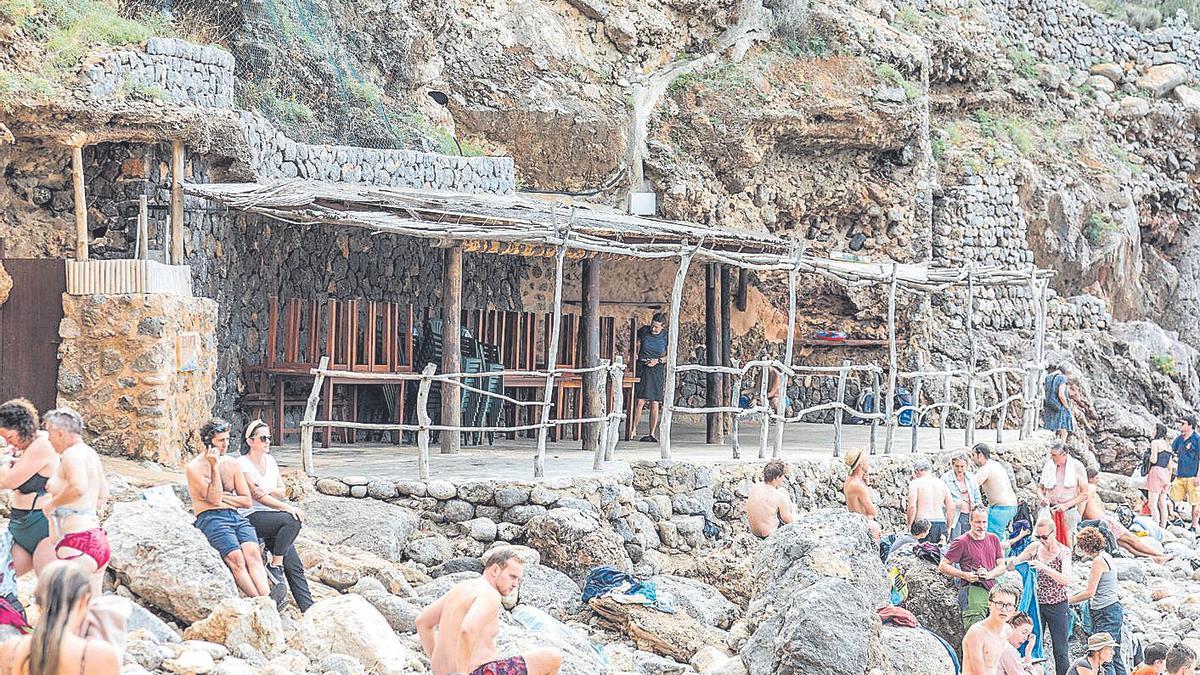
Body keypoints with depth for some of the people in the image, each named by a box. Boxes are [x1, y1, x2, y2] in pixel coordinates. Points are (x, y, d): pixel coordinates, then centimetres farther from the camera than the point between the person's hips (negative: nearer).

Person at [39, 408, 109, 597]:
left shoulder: (72, 454, -12)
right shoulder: (90, 453, 18)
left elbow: (79, 487, -29)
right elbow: (103, 493, 29)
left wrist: (52, 503, -16)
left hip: (78, 543, -10)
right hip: (98, 540, 10)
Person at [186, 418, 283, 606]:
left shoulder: (231, 464, 18)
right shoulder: (194, 468, 1)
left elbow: (247, 501, 17)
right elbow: (214, 499, -9)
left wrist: (223, 497, 2)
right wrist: (214, 467, -11)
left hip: (236, 516, 5)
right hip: (211, 518, -5)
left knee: (252, 552, -26)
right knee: (236, 558, -30)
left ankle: (266, 597, -47)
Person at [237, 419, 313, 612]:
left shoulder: (270, 460, 15)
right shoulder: (242, 464, -6)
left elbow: (281, 492, 13)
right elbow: (256, 496, -15)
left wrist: (268, 490, -10)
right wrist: (288, 508, -23)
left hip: (272, 517, 6)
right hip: (251, 518, -6)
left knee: (294, 566, -8)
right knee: (292, 521, -32)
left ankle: (308, 608, -12)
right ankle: (275, 565, -21)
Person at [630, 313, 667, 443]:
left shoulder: (666, 336, -1)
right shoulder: (643, 331, 0)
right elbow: (636, 344, 17)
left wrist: (658, 360, -9)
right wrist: (635, 355, 0)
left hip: (657, 370, 0)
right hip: (642, 368, 0)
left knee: (654, 404, -1)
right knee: (639, 401, -10)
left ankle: (652, 434, 4)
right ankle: (633, 431, -3)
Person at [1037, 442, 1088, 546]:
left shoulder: (1077, 466, -3)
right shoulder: (1048, 465, 5)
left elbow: (1084, 494, -3)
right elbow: (1040, 487, 18)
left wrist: (1066, 505, -13)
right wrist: (1041, 497, -5)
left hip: (1069, 511, -2)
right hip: (1051, 510, 2)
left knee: (1068, 544, -6)